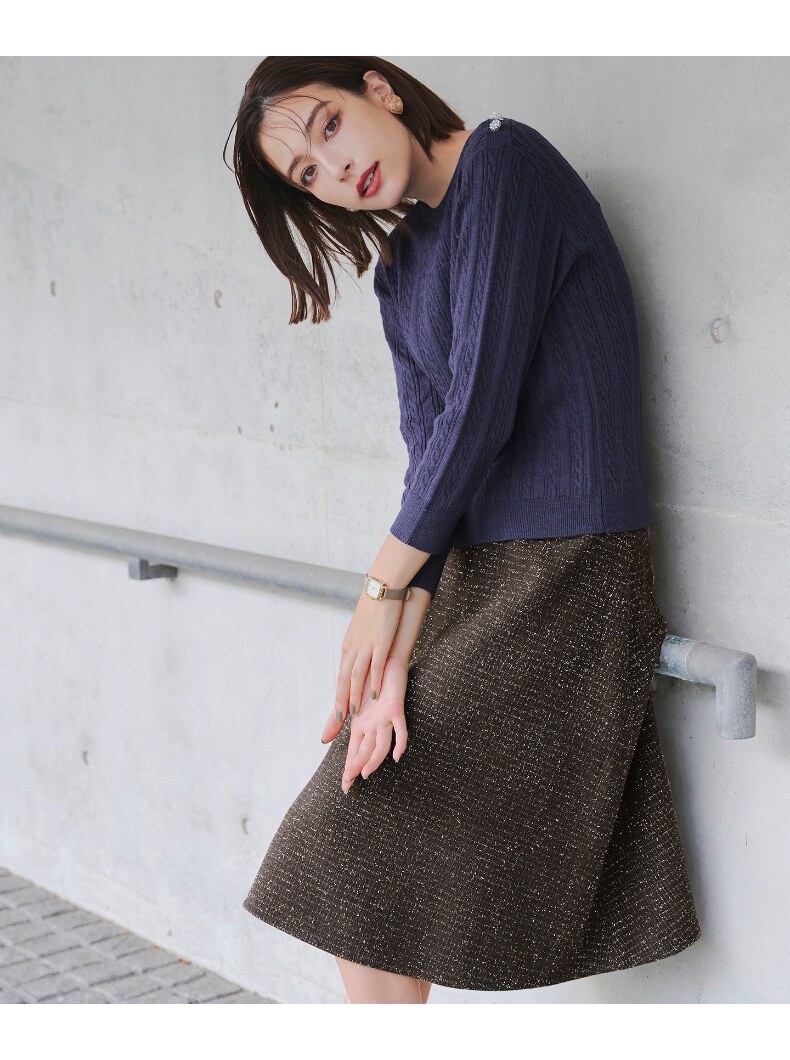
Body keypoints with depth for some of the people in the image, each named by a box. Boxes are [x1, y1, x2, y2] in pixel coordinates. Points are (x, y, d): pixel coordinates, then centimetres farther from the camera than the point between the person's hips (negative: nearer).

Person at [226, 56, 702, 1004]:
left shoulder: (505, 160, -9)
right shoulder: (400, 270, 15)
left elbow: (480, 402, -15)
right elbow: (429, 455, 4)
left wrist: (383, 587, -8)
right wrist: (397, 652, -9)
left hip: (561, 573, -8)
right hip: (474, 572, 8)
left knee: (360, 849, -6)